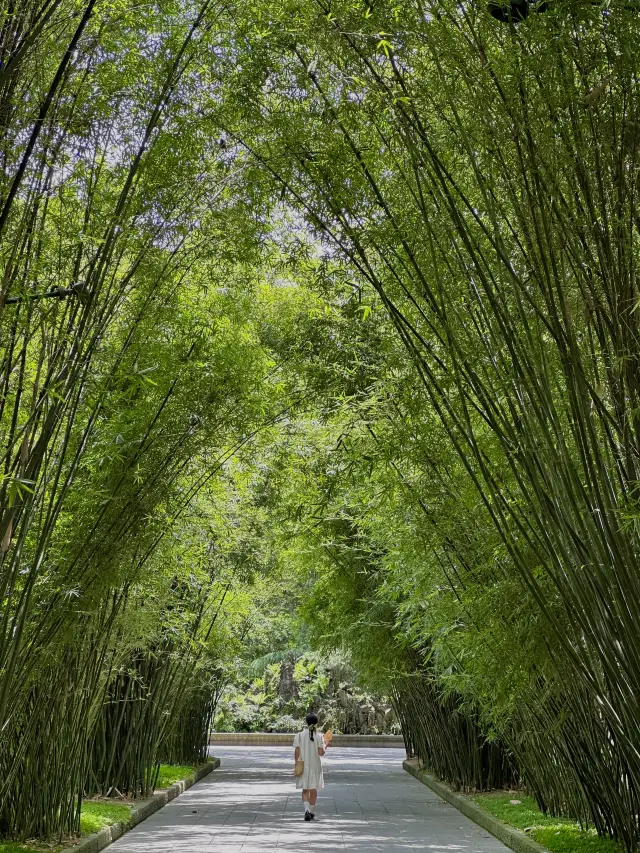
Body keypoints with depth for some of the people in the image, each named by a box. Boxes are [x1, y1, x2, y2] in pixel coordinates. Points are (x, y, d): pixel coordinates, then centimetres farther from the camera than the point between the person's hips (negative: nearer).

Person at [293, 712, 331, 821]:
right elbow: (321, 752, -11)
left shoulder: (300, 735, -6)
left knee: (305, 790, 10)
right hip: (315, 766, -1)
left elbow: (297, 751, -8)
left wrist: (296, 763, 1)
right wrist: (326, 745, 6)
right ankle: (311, 812, 18)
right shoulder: (319, 735, -8)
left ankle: (307, 810, -9)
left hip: (303, 766, 1)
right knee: (313, 790, 13)